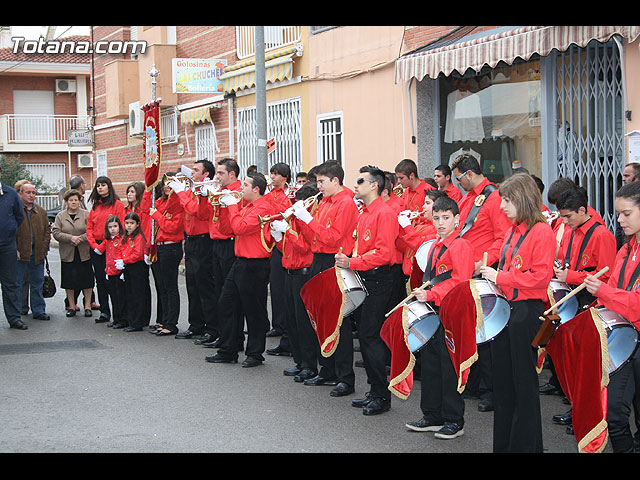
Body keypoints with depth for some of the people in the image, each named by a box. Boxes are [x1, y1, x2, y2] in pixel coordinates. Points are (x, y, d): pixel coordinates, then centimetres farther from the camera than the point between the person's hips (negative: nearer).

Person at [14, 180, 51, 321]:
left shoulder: (41, 211, 13)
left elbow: (47, 230, 15)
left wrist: (44, 248, 3)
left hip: (37, 254, 5)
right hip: (19, 254, -5)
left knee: (37, 283, 10)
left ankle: (39, 311, 17)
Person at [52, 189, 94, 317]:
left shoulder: (86, 214, 2)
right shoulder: (60, 216, 5)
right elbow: (56, 233, -4)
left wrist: (80, 238, -18)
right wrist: (71, 238, -17)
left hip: (84, 253, -1)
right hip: (67, 254, 1)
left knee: (86, 279, 1)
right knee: (69, 280, 4)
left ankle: (88, 306, 11)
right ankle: (71, 306, 14)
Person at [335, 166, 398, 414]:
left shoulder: (384, 213, -13)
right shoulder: (363, 213, 16)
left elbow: (384, 253, -21)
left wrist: (353, 263, -22)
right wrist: (347, 260, 8)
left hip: (378, 280, -10)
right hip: (363, 279, 10)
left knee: (371, 335, -10)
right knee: (365, 335, 11)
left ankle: (382, 396, -4)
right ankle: (374, 391, 19)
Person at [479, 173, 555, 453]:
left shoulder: (542, 232, -12)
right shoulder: (513, 230, 14)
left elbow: (541, 276, -19)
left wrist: (500, 277, -17)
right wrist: (490, 274, 6)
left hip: (527, 311, -8)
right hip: (504, 307, 9)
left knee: (524, 380, -1)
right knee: (502, 380, 12)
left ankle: (525, 444, 9)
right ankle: (503, 443, 21)